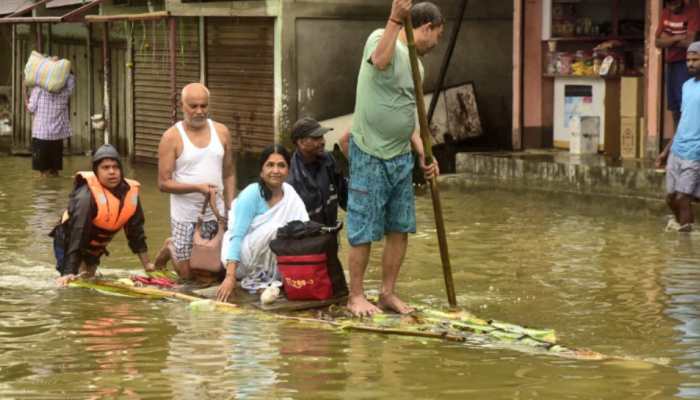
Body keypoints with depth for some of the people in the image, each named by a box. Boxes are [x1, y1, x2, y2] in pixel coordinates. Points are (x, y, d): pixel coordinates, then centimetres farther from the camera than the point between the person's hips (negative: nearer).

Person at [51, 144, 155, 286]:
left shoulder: (130, 192, -12)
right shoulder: (87, 196, -33)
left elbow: (136, 231, 0)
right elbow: (77, 235, -37)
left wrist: (146, 264, 3)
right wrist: (69, 272, -42)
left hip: (94, 249, 7)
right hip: (68, 244, -7)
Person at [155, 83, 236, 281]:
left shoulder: (221, 132, 4)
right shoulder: (172, 137, -9)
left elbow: (229, 174, 10)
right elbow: (164, 183, -11)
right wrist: (198, 187, -23)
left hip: (216, 214, 4)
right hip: (186, 217, -4)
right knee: (188, 275, 3)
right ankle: (171, 248, 34)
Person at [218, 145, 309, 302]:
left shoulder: (291, 194, -1)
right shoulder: (251, 194, -17)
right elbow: (237, 236, -21)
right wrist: (230, 277, -30)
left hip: (272, 259, 6)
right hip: (242, 259, -6)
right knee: (274, 230, -29)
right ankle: (255, 278, -10)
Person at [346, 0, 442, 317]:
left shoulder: (415, 63, 16)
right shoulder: (380, 38, -8)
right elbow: (380, 61, -33)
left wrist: (423, 153, 10)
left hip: (401, 157, 8)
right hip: (370, 156, -8)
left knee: (400, 229, 10)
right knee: (363, 231, -1)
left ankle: (388, 293, 21)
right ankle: (356, 296, 10)